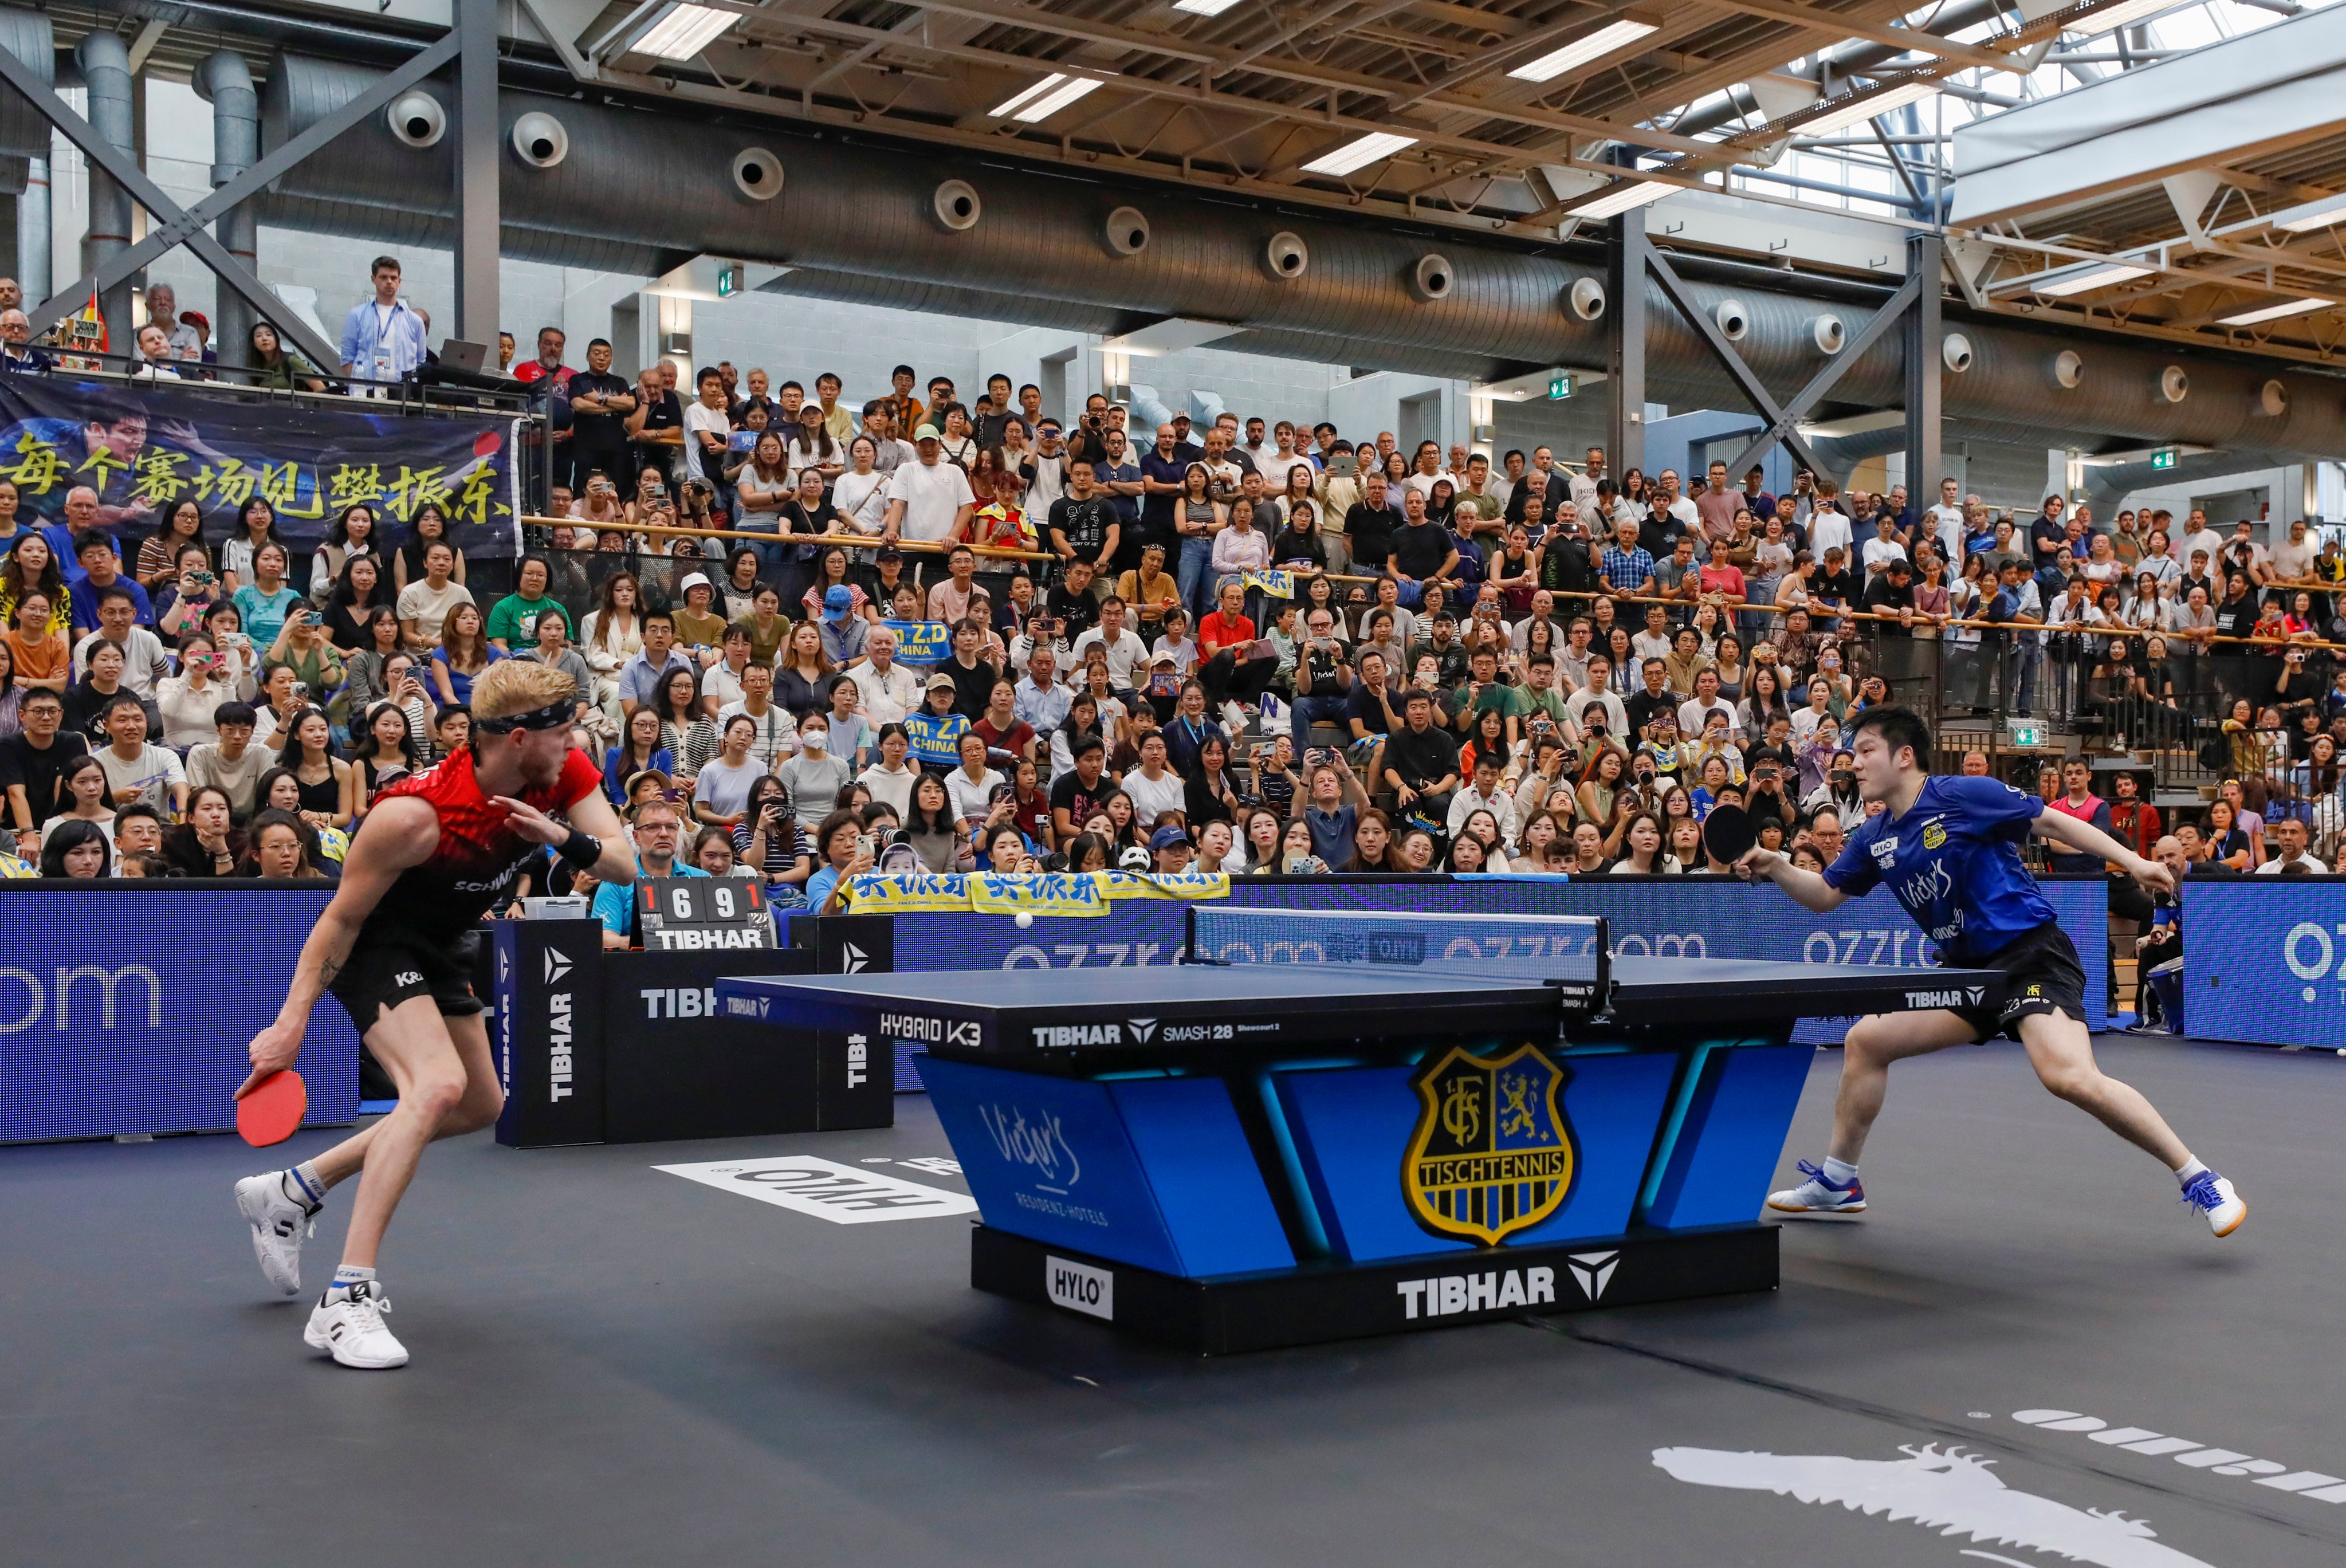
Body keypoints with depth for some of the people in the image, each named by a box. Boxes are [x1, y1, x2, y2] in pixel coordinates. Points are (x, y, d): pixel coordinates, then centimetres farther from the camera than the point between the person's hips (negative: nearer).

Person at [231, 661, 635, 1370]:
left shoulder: (566, 772, -16)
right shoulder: (417, 814, -33)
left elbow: (624, 867, -14)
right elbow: (342, 919, -22)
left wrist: (566, 840, -35)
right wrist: (292, 1023, -21)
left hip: (442, 950, 9)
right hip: (374, 946, -9)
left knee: (479, 1107, 19)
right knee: (438, 1083, -30)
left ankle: (290, 1191, 28)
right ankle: (347, 1299, -29)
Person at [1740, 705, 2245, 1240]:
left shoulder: (1963, 795, -12)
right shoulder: (1874, 837, 9)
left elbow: (2052, 821, -7)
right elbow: (1825, 895, 17)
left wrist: (2134, 862, -12)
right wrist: (1777, 867, -2)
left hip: (2031, 954, -8)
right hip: (1968, 969, 8)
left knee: (2071, 1077, -28)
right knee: (1864, 1040, 5)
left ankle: (2199, 1180, -13)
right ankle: (1837, 1181, 19)